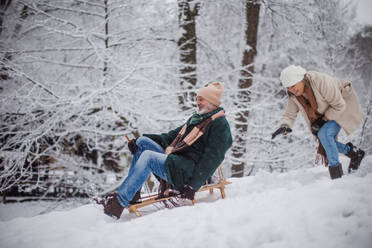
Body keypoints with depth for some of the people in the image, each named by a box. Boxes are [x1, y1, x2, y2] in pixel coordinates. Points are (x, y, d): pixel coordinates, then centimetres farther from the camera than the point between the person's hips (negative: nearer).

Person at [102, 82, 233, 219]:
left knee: (148, 156, -26)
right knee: (142, 142, 2)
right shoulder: (195, 118, 23)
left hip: (188, 174, -9)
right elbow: (173, 136, 22)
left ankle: (119, 203, -29)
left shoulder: (220, 125, -7)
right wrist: (139, 139, 11)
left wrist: (193, 186, -24)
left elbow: (211, 160, -15)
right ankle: (132, 193, -6)